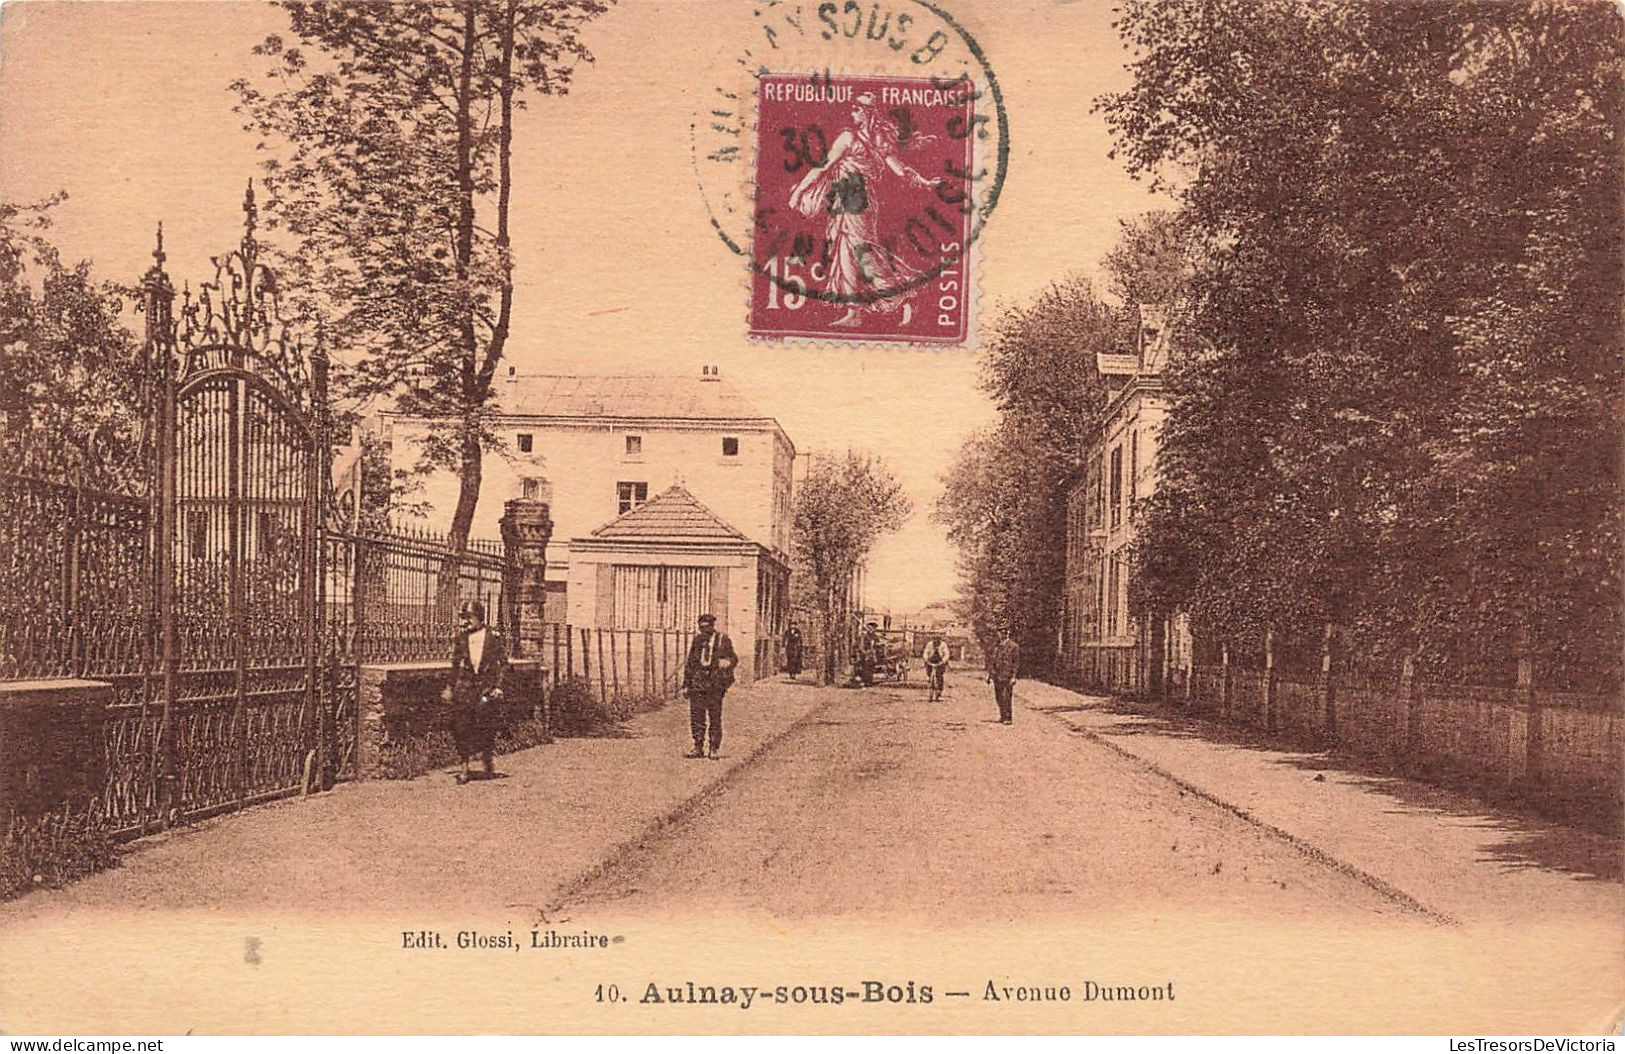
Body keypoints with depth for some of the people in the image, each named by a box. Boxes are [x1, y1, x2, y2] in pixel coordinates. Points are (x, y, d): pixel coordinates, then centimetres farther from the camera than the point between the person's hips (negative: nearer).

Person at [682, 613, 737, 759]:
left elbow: (734, 658, 5)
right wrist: (685, 685, 15)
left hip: (715, 685, -3)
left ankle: (714, 749, 7)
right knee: (696, 717, 0)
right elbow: (689, 664, 19)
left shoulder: (723, 640, 5)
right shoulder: (696, 640, 15)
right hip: (697, 684, 3)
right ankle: (698, 748, 7)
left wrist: (727, 662, -19)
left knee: (715, 718, 0)